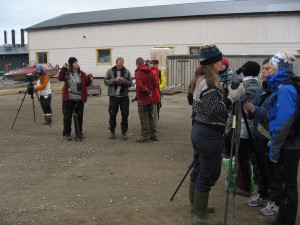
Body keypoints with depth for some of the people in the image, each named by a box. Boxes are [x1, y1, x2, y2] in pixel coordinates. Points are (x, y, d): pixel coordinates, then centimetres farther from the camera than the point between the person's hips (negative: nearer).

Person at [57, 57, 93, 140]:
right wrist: (63, 68, -25)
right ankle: (66, 133, 15)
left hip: (79, 100, 2)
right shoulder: (66, 73, -1)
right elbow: (60, 78, -18)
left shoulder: (82, 74, 4)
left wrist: (89, 79, -15)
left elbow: (87, 84, 5)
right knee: (67, 117, 4)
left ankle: (79, 132, 25)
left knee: (79, 117, 10)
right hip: (68, 99, -2)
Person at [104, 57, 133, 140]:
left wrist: (124, 81, -18)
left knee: (125, 115, 2)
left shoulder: (127, 72, 6)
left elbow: (130, 83, 2)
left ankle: (124, 132, 13)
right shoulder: (110, 71, 4)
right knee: (112, 114, 5)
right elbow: (106, 81, -4)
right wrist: (115, 80, -18)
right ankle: (112, 131, 19)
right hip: (113, 96, 0)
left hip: (124, 96, 1)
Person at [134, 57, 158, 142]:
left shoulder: (138, 73, -14)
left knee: (144, 118, 1)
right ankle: (153, 135, 21)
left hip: (142, 99, -7)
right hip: (151, 98, 7)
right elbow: (155, 84, 7)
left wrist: (147, 91, -14)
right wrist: (150, 91, 12)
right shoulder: (150, 72, 7)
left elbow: (140, 85, -27)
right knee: (151, 117, 15)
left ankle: (145, 136, 7)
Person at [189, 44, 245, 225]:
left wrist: (228, 94, 12)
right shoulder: (209, 83, -20)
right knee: (208, 174, 1)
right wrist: (233, 96, -22)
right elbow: (214, 111, -26)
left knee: (199, 170, 20)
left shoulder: (201, 80, 11)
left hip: (199, 130, 10)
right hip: (209, 134, -10)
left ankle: (195, 204, 36)